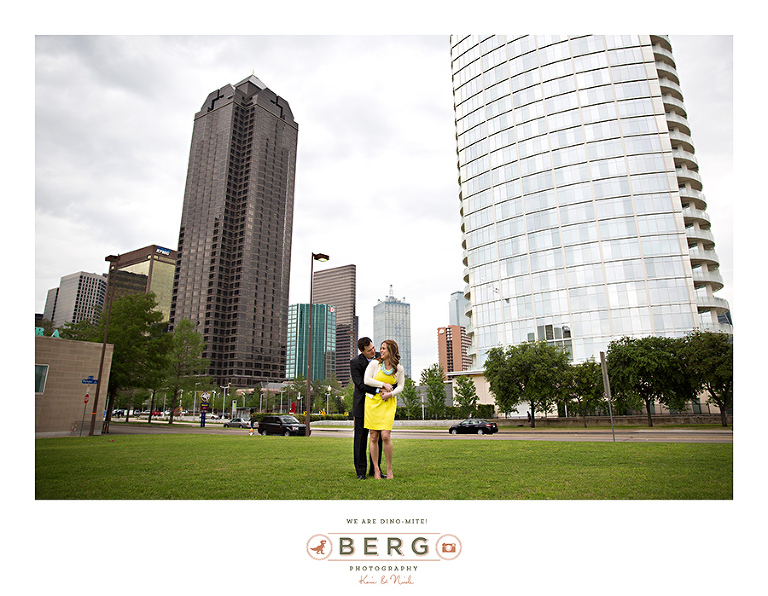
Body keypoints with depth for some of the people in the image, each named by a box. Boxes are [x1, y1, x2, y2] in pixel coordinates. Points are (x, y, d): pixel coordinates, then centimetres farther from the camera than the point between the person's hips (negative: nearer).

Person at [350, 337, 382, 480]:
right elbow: (360, 385, -17)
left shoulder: (380, 358, 1)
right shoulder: (355, 362, -11)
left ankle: (375, 469, 17)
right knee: (360, 438, 1)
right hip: (362, 405, -3)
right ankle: (360, 471, 10)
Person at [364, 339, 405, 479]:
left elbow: (401, 386, 9)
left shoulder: (399, 368, 5)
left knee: (385, 436, -10)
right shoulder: (375, 363, 1)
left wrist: (390, 393, -8)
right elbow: (367, 380, -4)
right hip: (372, 401, 0)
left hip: (388, 403, 0)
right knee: (374, 437, 0)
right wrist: (383, 385, -8)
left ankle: (389, 469, 7)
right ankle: (376, 469, 11)